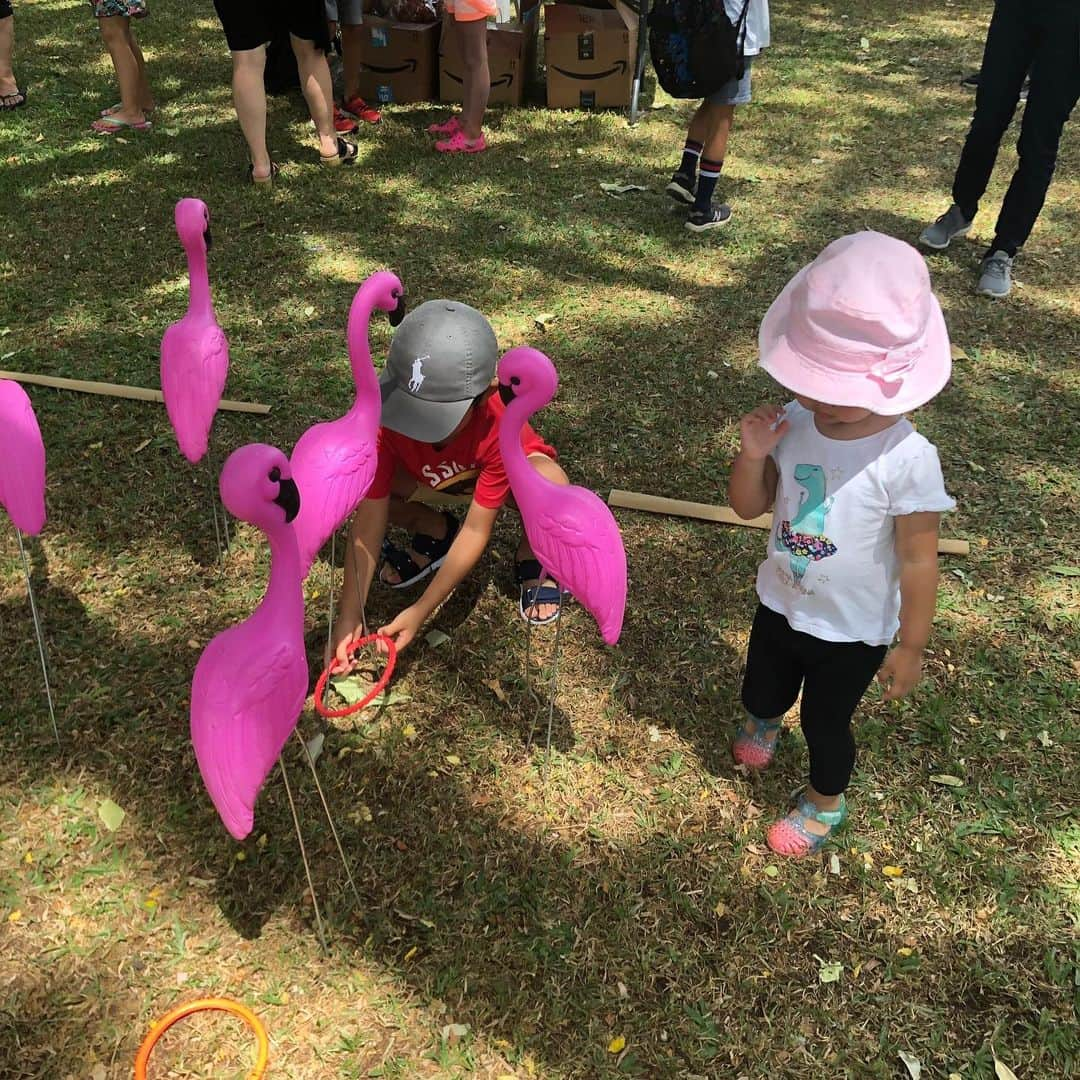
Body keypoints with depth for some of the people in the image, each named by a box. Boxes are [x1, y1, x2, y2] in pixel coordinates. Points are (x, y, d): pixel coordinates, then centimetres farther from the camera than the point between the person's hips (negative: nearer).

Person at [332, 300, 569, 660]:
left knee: (550, 484, -40)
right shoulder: (384, 409, -34)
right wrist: (349, 617, -36)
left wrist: (419, 612, -38)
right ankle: (435, 532, 5)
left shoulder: (501, 423, -40)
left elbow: (476, 530, -35)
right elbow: (369, 518, -31)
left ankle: (532, 557, -4)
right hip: (429, 477, 3)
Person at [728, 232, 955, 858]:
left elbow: (919, 561, -20)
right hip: (780, 605, 5)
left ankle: (825, 805, 50)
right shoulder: (794, 424, -16)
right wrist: (754, 453, -24)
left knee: (826, 722, 18)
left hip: (852, 631, -5)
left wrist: (911, 647, -12)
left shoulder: (906, 459, -29)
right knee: (761, 691, 29)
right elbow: (750, 507, -4)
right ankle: (763, 724, 67)